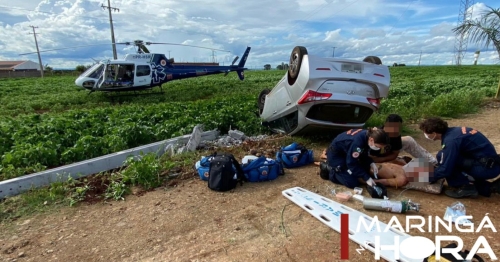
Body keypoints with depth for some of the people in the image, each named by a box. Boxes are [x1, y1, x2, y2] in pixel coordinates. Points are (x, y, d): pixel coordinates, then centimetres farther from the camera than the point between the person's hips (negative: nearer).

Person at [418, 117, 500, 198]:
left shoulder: (450, 140, -22)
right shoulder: (452, 131, 5)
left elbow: (445, 169, -21)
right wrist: (435, 168, 21)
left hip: (487, 168, -9)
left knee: (441, 156, -15)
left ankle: (467, 188, -6)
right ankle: (489, 187, 14)